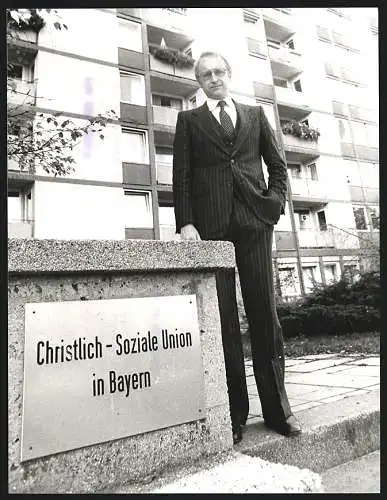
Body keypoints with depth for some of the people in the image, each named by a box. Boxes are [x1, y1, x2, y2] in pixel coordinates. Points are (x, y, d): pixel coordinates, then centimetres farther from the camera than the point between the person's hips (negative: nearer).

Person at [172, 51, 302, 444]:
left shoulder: (255, 114, 23)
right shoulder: (188, 120, 17)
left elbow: (277, 164, 20)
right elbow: (181, 175, 6)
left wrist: (275, 202, 2)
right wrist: (185, 223, -7)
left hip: (254, 219, 2)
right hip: (211, 224, -1)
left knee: (264, 312, 1)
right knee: (223, 316, -1)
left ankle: (276, 408, 14)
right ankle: (234, 413, 10)